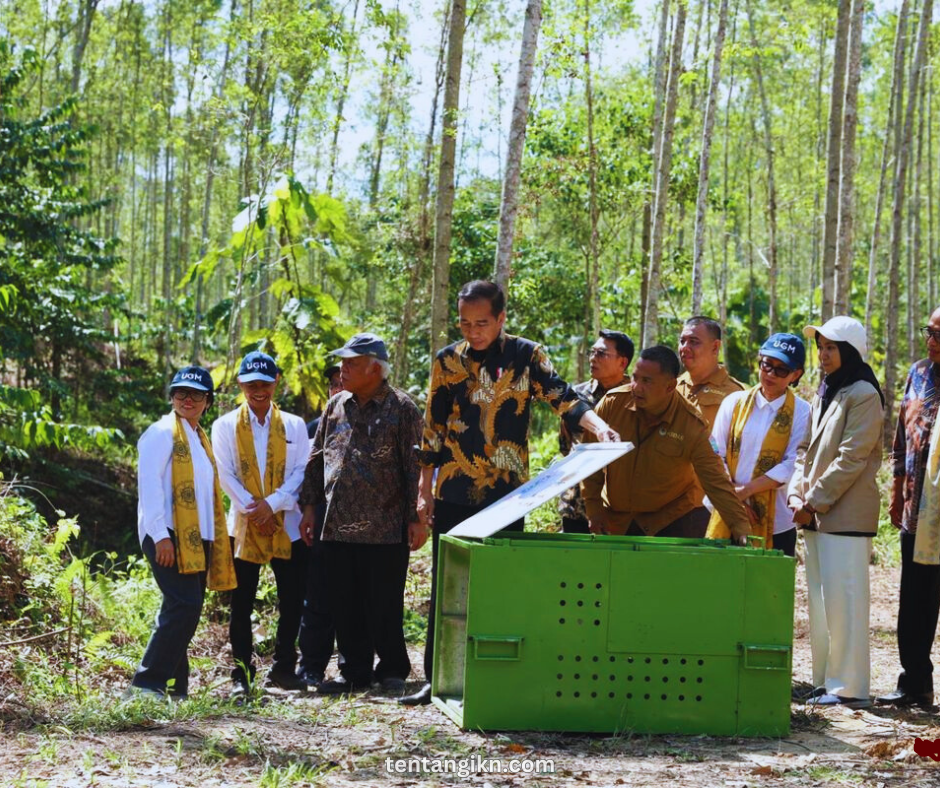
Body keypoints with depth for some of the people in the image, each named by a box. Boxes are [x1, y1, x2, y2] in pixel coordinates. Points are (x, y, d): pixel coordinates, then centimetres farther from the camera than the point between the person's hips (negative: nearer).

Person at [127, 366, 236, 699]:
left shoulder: (199, 438, 22)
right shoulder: (163, 432, -4)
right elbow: (149, 484, -13)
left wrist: (214, 539, 15)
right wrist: (160, 536, -20)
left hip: (197, 539, 8)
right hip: (170, 537, -8)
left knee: (183, 614, 7)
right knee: (184, 607, -17)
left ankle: (175, 688, 10)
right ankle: (147, 683, -15)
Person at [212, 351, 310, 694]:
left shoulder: (294, 425, 8)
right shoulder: (225, 426, 4)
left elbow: (301, 472, 0)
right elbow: (226, 474, -2)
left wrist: (272, 503, -13)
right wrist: (252, 509, -12)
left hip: (287, 524, 1)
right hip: (245, 524, -1)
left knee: (293, 601, 3)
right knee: (242, 604, 0)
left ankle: (283, 668, 17)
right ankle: (242, 674, 8)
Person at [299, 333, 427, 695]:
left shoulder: (401, 408, -4)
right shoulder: (336, 406, 12)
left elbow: (415, 466, -6)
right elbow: (317, 459, 19)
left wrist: (416, 518, -9)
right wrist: (310, 506, 14)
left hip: (385, 529, -5)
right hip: (338, 527, 5)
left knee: (385, 606, 1)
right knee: (345, 605, 9)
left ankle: (392, 670, 15)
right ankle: (354, 672, 18)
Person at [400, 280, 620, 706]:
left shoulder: (526, 356, -1)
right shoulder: (447, 360, 5)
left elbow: (563, 398, -14)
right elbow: (433, 430, 10)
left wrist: (598, 426, -33)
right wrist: (425, 489, 9)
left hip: (506, 495, -2)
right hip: (453, 495, 2)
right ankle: (436, 678, 11)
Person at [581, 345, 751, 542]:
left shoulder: (692, 426, -19)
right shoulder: (612, 402, -14)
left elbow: (716, 482, -16)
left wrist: (741, 529, -23)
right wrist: (593, 509, -1)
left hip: (670, 523, -2)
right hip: (614, 520, 2)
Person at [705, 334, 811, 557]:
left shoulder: (801, 412, 0)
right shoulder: (734, 402, 7)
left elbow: (792, 465, -7)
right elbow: (716, 455, 6)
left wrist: (745, 490, -13)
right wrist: (733, 497, -7)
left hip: (774, 524, -2)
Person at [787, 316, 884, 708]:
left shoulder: (863, 395, -9)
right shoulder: (824, 393, 18)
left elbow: (851, 458, -14)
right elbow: (806, 448, 17)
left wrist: (814, 501, -12)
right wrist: (796, 494, 2)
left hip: (846, 514, -9)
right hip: (815, 514, 9)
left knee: (842, 601, -8)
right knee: (819, 600, 10)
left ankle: (849, 686, -5)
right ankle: (825, 680, 16)